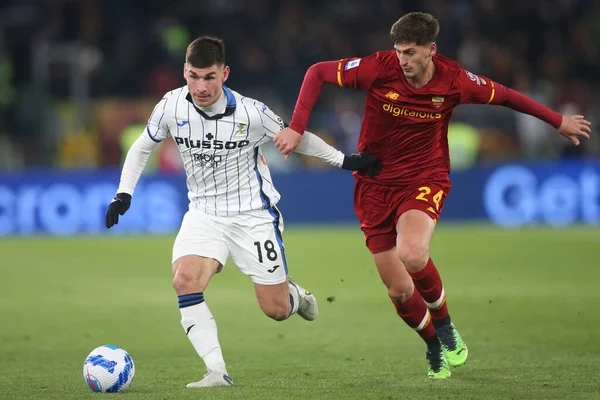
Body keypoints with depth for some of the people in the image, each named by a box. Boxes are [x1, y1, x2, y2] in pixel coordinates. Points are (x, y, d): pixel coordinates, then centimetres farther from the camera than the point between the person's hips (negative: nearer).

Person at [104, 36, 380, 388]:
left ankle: (294, 295, 39)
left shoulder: (251, 113, -18)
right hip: (204, 212, 2)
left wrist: (345, 160, 1)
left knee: (277, 310, -1)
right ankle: (217, 372, -21)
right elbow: (142, 147, 7)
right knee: (185, 280, -27)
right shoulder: (171, 107, -11)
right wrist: (124, 194, -2)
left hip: (253, 214, -2)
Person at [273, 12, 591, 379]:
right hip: (375, 185, 1)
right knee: (399, 291, 0)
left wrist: (558, 121, 16)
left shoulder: (454, 81, -11)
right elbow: (317, 73, -5)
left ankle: (443, 322, -2)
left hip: (424, 180, -1)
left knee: (412, 254, -33)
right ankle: (434, 347, 31)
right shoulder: (380, 68, -15)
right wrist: (297, 128, -14)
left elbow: (504, 95, 6)